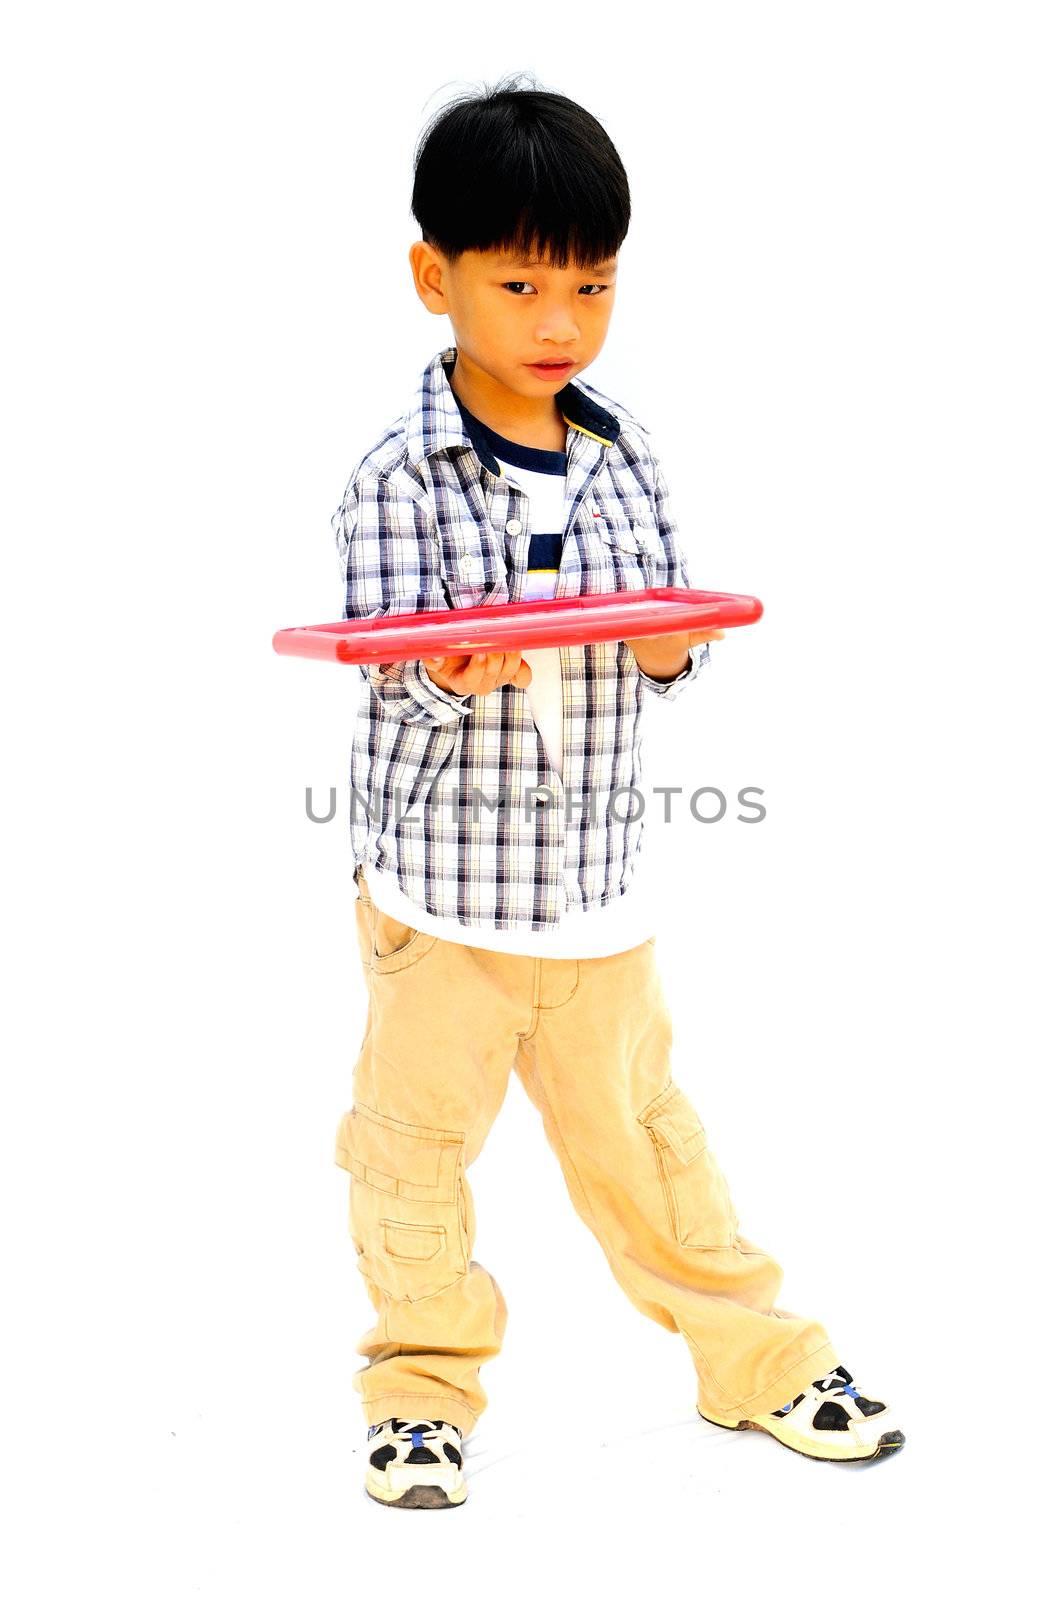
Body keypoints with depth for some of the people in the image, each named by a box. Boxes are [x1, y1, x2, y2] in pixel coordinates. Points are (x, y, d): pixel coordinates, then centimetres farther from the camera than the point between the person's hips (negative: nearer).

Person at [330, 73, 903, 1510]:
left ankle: (759, 1356, 30)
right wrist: (451, 677, -35)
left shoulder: (624, 457, 3)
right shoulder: (401, 477, -10)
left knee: (639, 1132, 14)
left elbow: (673, 650, 5)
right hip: (438, 877, -3)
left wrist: (671, 649, -17)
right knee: (417, 1143, 8)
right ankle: (425, 1386, 26)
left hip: (592, 875, 3)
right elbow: (390, 659, -13)